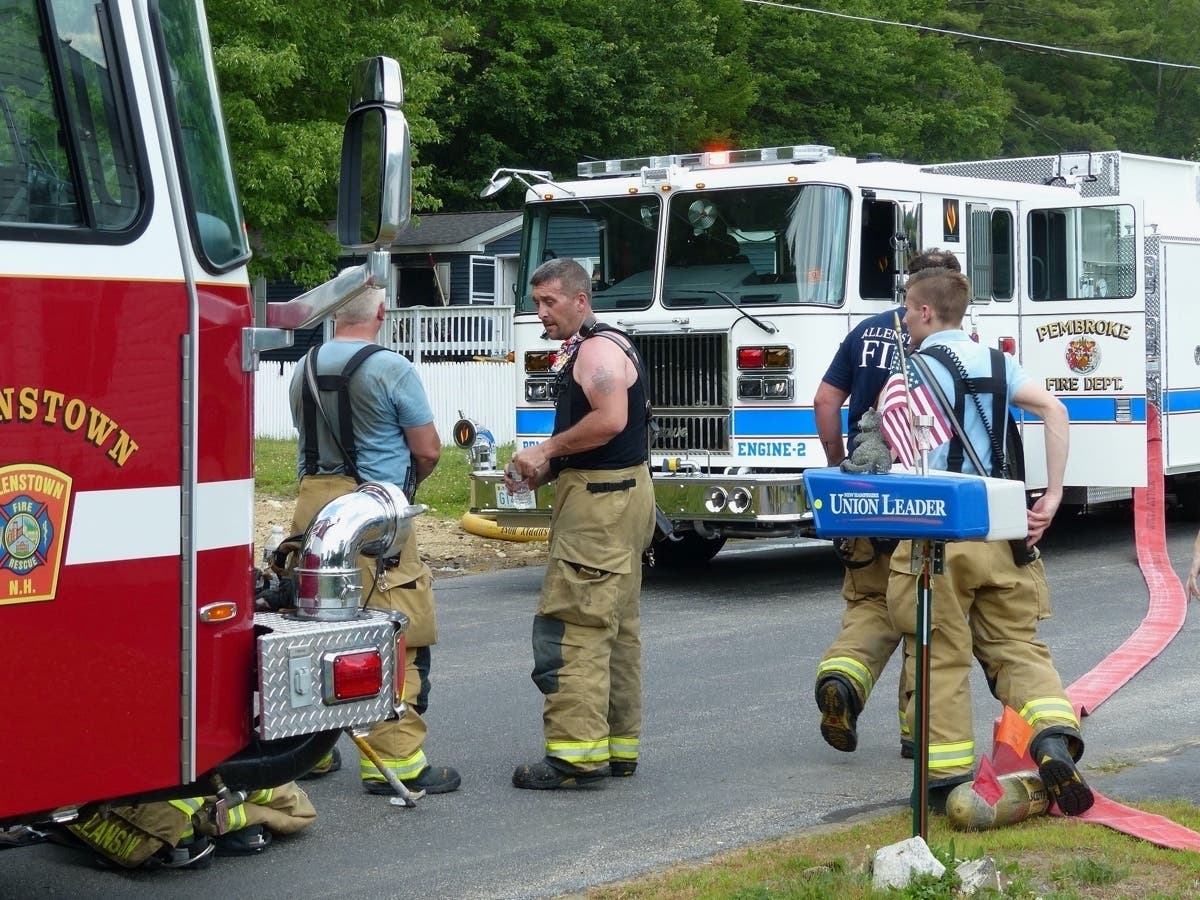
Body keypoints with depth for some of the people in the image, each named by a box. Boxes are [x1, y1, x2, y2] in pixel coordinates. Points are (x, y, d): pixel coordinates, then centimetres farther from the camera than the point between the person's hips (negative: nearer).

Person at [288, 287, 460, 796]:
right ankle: (395, 762, -3)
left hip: (313, 502, 7)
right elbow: (428, 451, -6)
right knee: (400, 639, -2)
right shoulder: (392, 371, -10)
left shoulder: (304, 369, 8)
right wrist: (406, 482, 16)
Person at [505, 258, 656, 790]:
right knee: (614, 628, 13)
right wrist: (546, 466, 12)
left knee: (570, 627, -12)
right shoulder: (590, 349, 20)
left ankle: (576, 754, -13)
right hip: (621, 493, 11)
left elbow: (610, 420, -27)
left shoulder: (598, 348, -13)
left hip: (600, 500, -11)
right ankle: (618, 747, 19)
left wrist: (547, 450, -17)